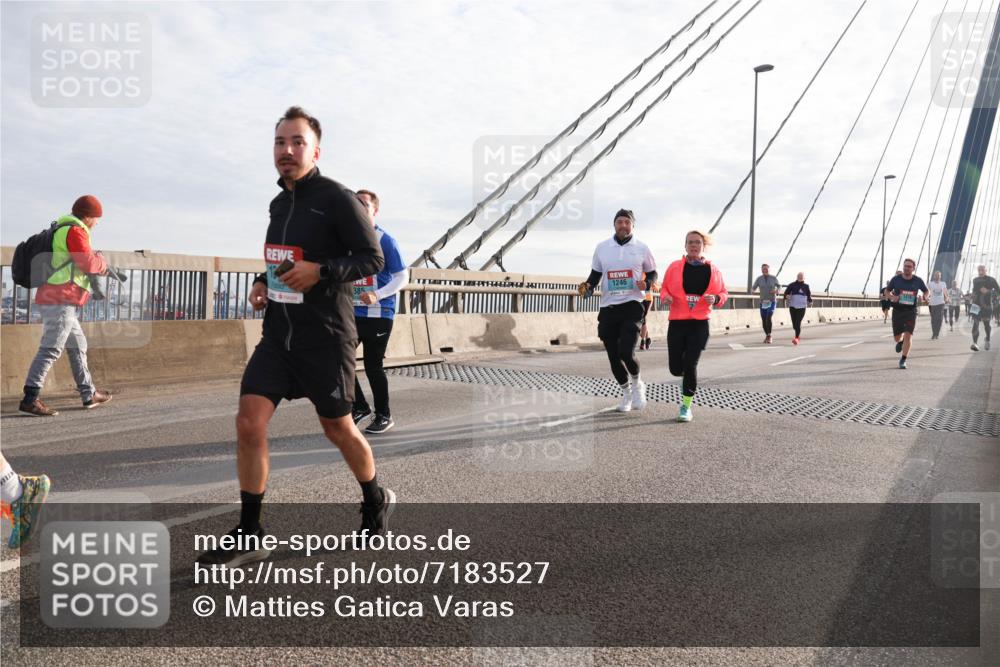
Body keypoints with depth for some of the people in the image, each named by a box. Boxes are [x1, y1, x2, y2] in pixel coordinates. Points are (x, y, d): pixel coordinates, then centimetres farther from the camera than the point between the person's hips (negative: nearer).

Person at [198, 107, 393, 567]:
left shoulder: (337, 198, -9)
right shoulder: (278, 204, 13)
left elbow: (372, 258, -11)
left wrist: (321, 271, -23)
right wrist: (263, 282, 8)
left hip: (325, 337, -6)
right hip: (278, 333, 6)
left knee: (338, 429, 8)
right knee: (249, 422, -6)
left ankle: (376, 500, 36)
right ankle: (249, 536, 6)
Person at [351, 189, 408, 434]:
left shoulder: (385, 241, -9)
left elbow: (403, 276, -10)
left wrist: (377, 295, -23)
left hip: (378, 314, -6)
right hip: (352, 312, 6)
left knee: (373, 365, 0)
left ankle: (383, 416, 18)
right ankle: (360, 406, 20)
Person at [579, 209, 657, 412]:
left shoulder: (641, 248, 3)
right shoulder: (602, 248, 8)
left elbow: (652, 273, 12)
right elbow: (595, 274, 16)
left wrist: (646, 283, -10)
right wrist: (588, 286, -5)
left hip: (632, 306, -3)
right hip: (608, 308, 3)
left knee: (626, 352, -16)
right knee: (613, 356, 5)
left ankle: (637, 384, 16)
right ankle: (626, 393, 28)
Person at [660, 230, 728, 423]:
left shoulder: (713, 270, 5)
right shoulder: (674, 267, 2)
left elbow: (723, 293, 13)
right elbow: (664, 289, 10)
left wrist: (716, 299, -9)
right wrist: (665, 297, -12)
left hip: (700, 323, -1)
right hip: (677, 322, 1)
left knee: (690, 364, -10)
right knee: (675, 367, -1)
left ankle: (686, 406, 4)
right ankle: (686, 378, 38)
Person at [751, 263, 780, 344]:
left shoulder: (773, 278, -1)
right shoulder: (759, 279, -1)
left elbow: (779, 286, 13)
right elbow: (753, 288, -4)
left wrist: (776, 290, -9)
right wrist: (752, 291, -27)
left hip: (772, 301, -2)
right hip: (763, 302, 2)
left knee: (768, 318, -20)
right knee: (763, 320, 6)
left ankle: (769, 336, -12)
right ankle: (767, 335, 26)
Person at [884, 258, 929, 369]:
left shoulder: (918, 281, -2)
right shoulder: (896, 279, -4)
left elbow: (926, 291, 15)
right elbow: (887, 291, 7)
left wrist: (923, 297, -8)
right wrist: (891, 297, -14)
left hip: (911, 311, -1)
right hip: (897, 311, 1)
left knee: (908, 336, -12)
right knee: (897, 337, 9)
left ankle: (903, 360, -2)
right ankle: (901, 342, 48)